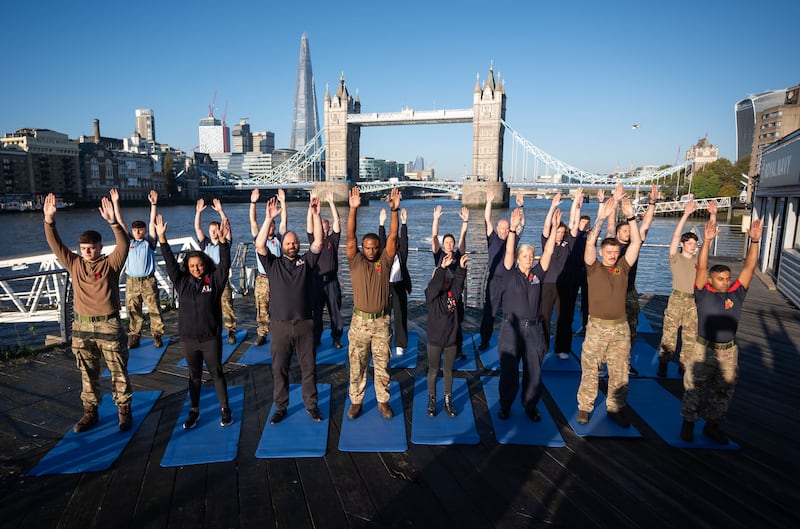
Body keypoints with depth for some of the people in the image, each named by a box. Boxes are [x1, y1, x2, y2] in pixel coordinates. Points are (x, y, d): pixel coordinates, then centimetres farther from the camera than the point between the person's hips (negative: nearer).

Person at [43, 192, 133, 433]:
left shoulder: (111, 264, -5)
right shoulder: (74, 264, 5)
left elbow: (123, 244, -21)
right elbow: (55, 245, -2)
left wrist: (113, 223, -37)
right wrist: (49, 221, -17)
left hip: (109, 326, -4)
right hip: (82, 326, 4)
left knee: (119, 371, 5)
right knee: (87, 372, 15)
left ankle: (124, 410, 18)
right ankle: (90, 412, 29)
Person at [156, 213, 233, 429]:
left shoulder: (215, 280, -5)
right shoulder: (182, 282, 1)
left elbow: (224, 264, -15)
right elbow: (170, 263, -3)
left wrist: (223, 241, -29)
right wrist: (162, 239, -12)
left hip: (211, 338, -2)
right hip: (188, 338, 3)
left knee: (217, 373, 9)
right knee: (194, 375, 16)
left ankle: (225, 409, 22)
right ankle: (194, 411, 29)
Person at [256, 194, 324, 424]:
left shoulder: (306, 261, 5)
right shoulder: (273, 264, 4)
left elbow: (318, 242, -7)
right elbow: (259, 245, -11)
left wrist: (315, 214, -16)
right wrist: (269, 218, -18)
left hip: (304, 323, 0)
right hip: (280, 325, 0)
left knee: (309, 367, 9)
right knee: (279, 369, 10)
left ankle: (311, 405, 24)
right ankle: (280, 407, 25)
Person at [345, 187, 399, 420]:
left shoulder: (385, 261, 1)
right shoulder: (356, 261, -2)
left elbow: (393, 236, -8)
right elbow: (350, 236, -12)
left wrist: (394, 210, -18)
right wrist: (353, 209, -23)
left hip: (381, 321, 1)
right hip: (360, 321, -1)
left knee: (382, 365, 10)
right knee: (357, 365, 9)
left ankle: (383, 401, 24)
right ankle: (356, 401, 24)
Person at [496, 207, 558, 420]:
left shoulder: (537, 274, 6)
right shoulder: (511, 273, 0)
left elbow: (548, 252, -1)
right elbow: (508, 251, -14)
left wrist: (554, 227, -9)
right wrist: (513, 228, -25)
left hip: (534, 329, 2)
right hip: (511, 328, -2)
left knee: (534, 371, 7)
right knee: (509, 370, 5)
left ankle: (530, 405, 24)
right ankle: (505, 405, 22)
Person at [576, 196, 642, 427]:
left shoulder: (622, 268, 6)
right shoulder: (593, 267, -1)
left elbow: (636, 243, -2)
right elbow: (590, 243, -16)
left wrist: (630, 217, -11)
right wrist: (601, 218, -22)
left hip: (620, 328, 3)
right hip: (596, 327, -3)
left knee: (619, 372, 11)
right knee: (589, 370, 5)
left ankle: (616, 408, 24)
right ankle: (584, 407, 16)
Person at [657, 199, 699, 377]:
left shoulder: (698, 259, 10)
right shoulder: (675, 258, -1)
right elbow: (676, 235, -12)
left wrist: (713, 215, 1)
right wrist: (686, 214, -18)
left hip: (694, 301, 4)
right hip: (677, 299, -4)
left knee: (690, 336, 7)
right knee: (669, 333, -4)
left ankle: (685, 365, 18)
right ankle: (663, 364, 5)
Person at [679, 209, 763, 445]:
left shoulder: (736, 293, 1)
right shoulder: (703, 293, -8)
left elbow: (749, 267, -5)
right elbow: (701, 267, -20)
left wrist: (755, 241, -15)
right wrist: (707, 241, -31)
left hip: (729, 352, 4)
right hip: (703, 349, -4)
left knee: (723, 392, 15)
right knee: (694, 389, 7)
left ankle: (713, 424, 32)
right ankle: (688, 422, 23)